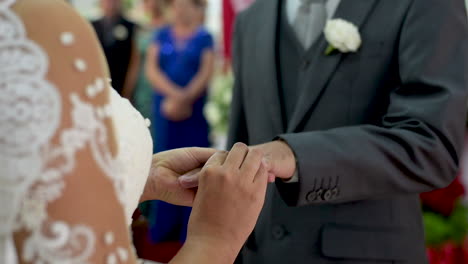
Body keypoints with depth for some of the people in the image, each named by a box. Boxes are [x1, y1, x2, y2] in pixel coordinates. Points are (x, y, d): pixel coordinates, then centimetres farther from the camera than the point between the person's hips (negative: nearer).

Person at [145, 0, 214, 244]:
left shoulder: (205, 37, 2)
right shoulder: (162, 36, 9)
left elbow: (206, 73, -6)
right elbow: (151, 69, -1)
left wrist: (185, 99, -18)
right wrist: (174, 94, -16)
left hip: (195, 112, -2)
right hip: (164, 109, 2)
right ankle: (164, 228, 13)